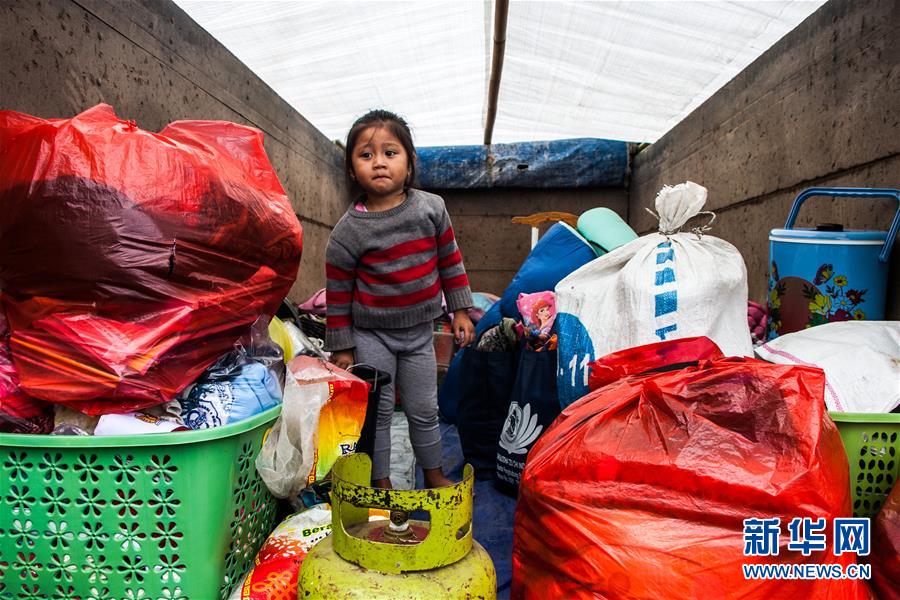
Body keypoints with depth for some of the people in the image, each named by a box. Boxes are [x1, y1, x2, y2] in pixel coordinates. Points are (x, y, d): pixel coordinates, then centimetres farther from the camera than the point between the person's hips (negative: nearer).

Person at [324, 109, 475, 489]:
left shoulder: (431, 208, -7)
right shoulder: (349, 230, -14)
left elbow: (450, 260, 4)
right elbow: (338, 292, -7)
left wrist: (459, 310, 5)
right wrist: (341, 346, -4)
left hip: (419, 330, 3)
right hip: (370, 334, -2)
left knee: (424, 409, 15)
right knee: (377, 411, 9)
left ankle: (434, 475, 36)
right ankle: (381, 482, 28)